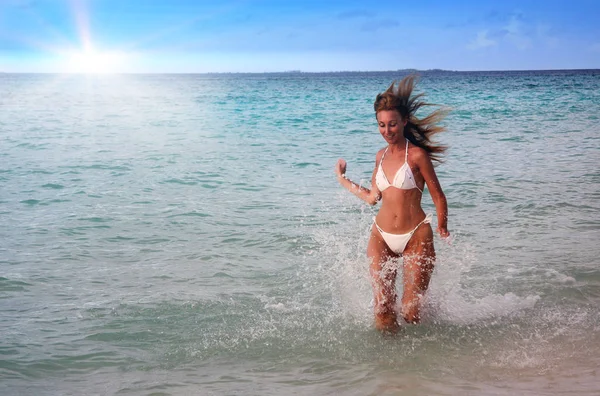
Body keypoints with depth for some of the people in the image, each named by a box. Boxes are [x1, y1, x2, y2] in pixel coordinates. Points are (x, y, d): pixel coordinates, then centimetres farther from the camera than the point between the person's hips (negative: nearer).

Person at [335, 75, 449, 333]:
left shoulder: (416, 155, -8)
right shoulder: (381, 156, 10)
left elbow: (438, 196, -5)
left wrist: (442, 227, -14)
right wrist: (343, 180, 22)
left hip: (416, 237, -4)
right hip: (381, 238, 4)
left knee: (411, 313, -3)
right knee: (383, 317, -4)